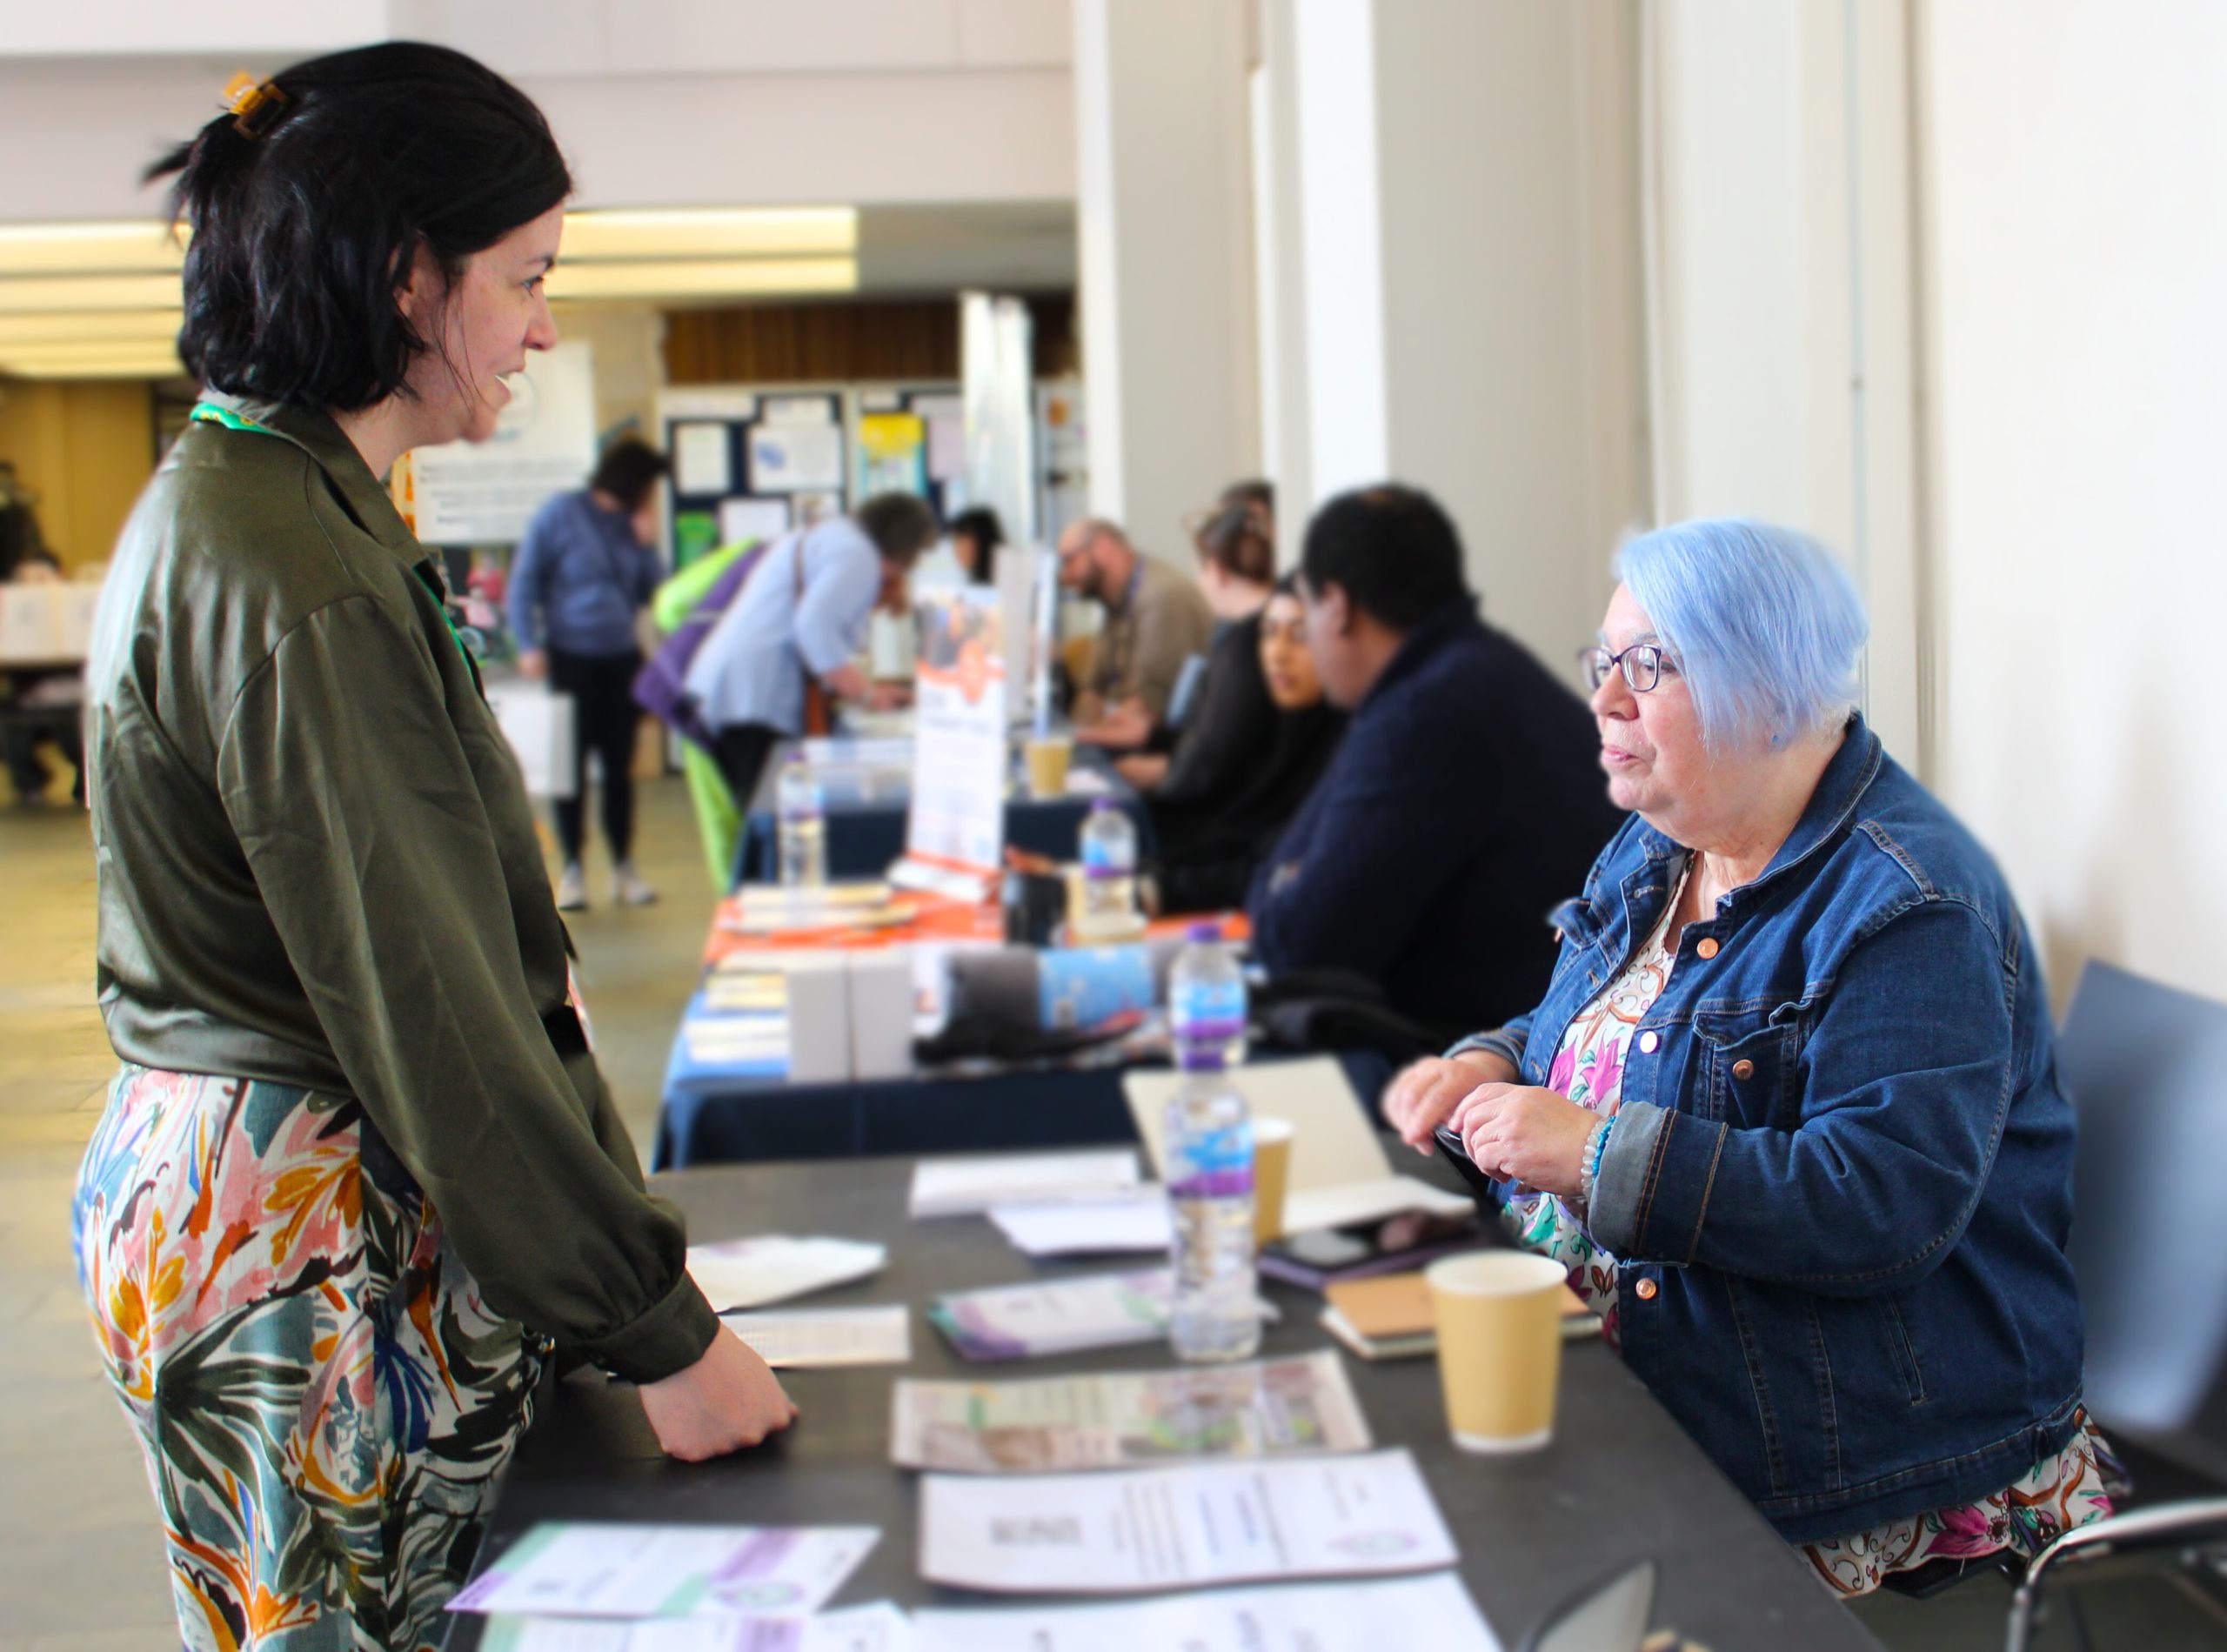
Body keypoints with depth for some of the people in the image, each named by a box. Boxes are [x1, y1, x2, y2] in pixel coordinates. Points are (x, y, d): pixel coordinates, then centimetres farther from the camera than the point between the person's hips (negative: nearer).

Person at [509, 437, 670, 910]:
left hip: (621, 660, 4)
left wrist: (646, 543, -3)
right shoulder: (560, 516, -6)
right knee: (572, 766, 0)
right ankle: (572, 870, 8)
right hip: (570, 659, -4)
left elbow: (648, 592, 9)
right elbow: (524, 582, -7)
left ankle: (624, 868, 14)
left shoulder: (631, 525, 9)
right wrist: (529, 645, -16)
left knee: (620, 766, 7)